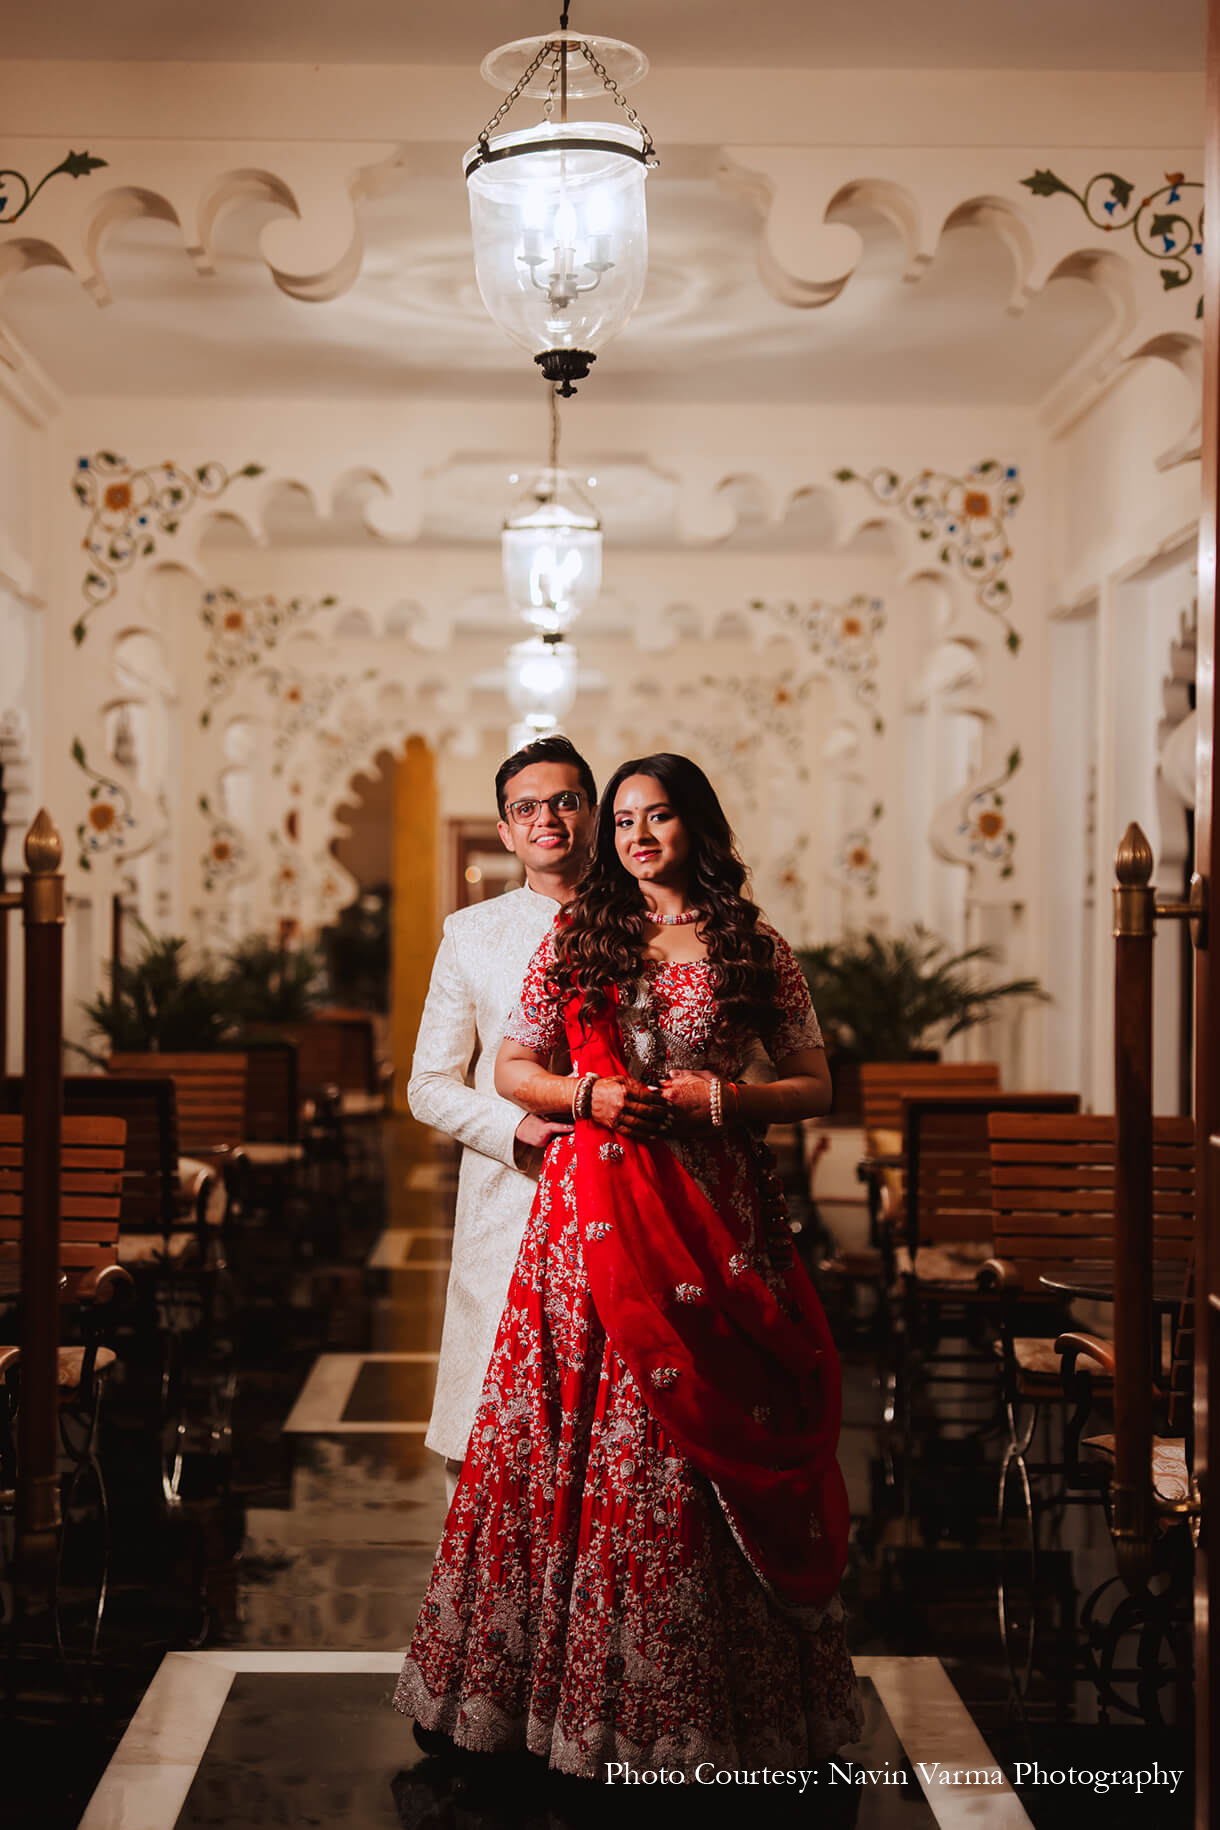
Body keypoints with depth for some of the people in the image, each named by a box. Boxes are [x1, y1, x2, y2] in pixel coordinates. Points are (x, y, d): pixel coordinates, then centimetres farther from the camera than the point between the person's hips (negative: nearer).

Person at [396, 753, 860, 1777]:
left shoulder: (755, 950, 8)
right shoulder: (576, 938, 11)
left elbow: (815, 1086, 8)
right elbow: (513, 1069, 12)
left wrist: (720, 1098, -8)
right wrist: (586, 1097, -7)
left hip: (716, 1213, -1)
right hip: (595, 1206, 1)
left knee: (710, 1437, -1)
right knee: (587, 1433, -1)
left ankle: (707, 1700, 11)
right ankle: (584, 1687, 11)